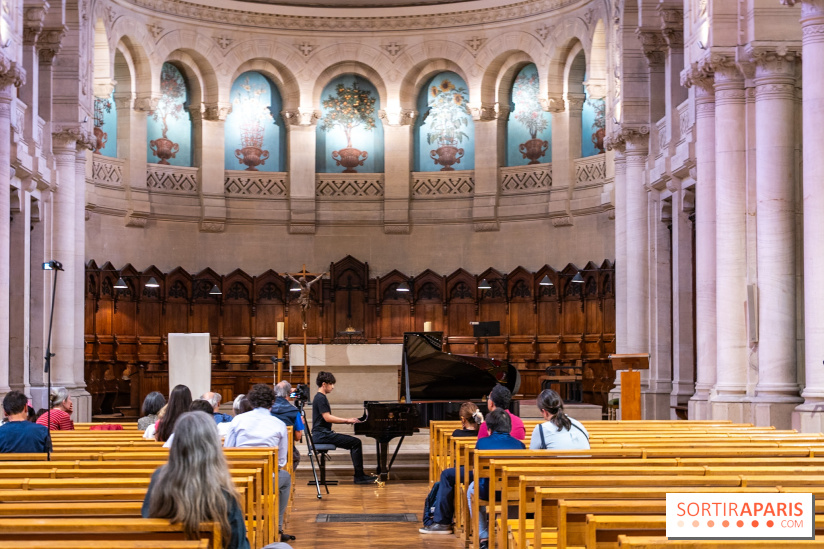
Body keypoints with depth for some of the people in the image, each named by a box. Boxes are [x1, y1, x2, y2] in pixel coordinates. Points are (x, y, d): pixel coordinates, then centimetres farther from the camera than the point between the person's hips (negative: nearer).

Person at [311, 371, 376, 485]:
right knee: (356, 442, -15)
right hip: (322, 435, -10)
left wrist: (347, 420, 13)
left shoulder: (321, 397, 19)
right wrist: (347, 420, -14)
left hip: (324, 434, 10)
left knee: (355, 443, 9)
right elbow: (327, 418, -20)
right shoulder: (320, 398, -13)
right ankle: (359, 477, -12)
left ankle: (359, 475, 7)